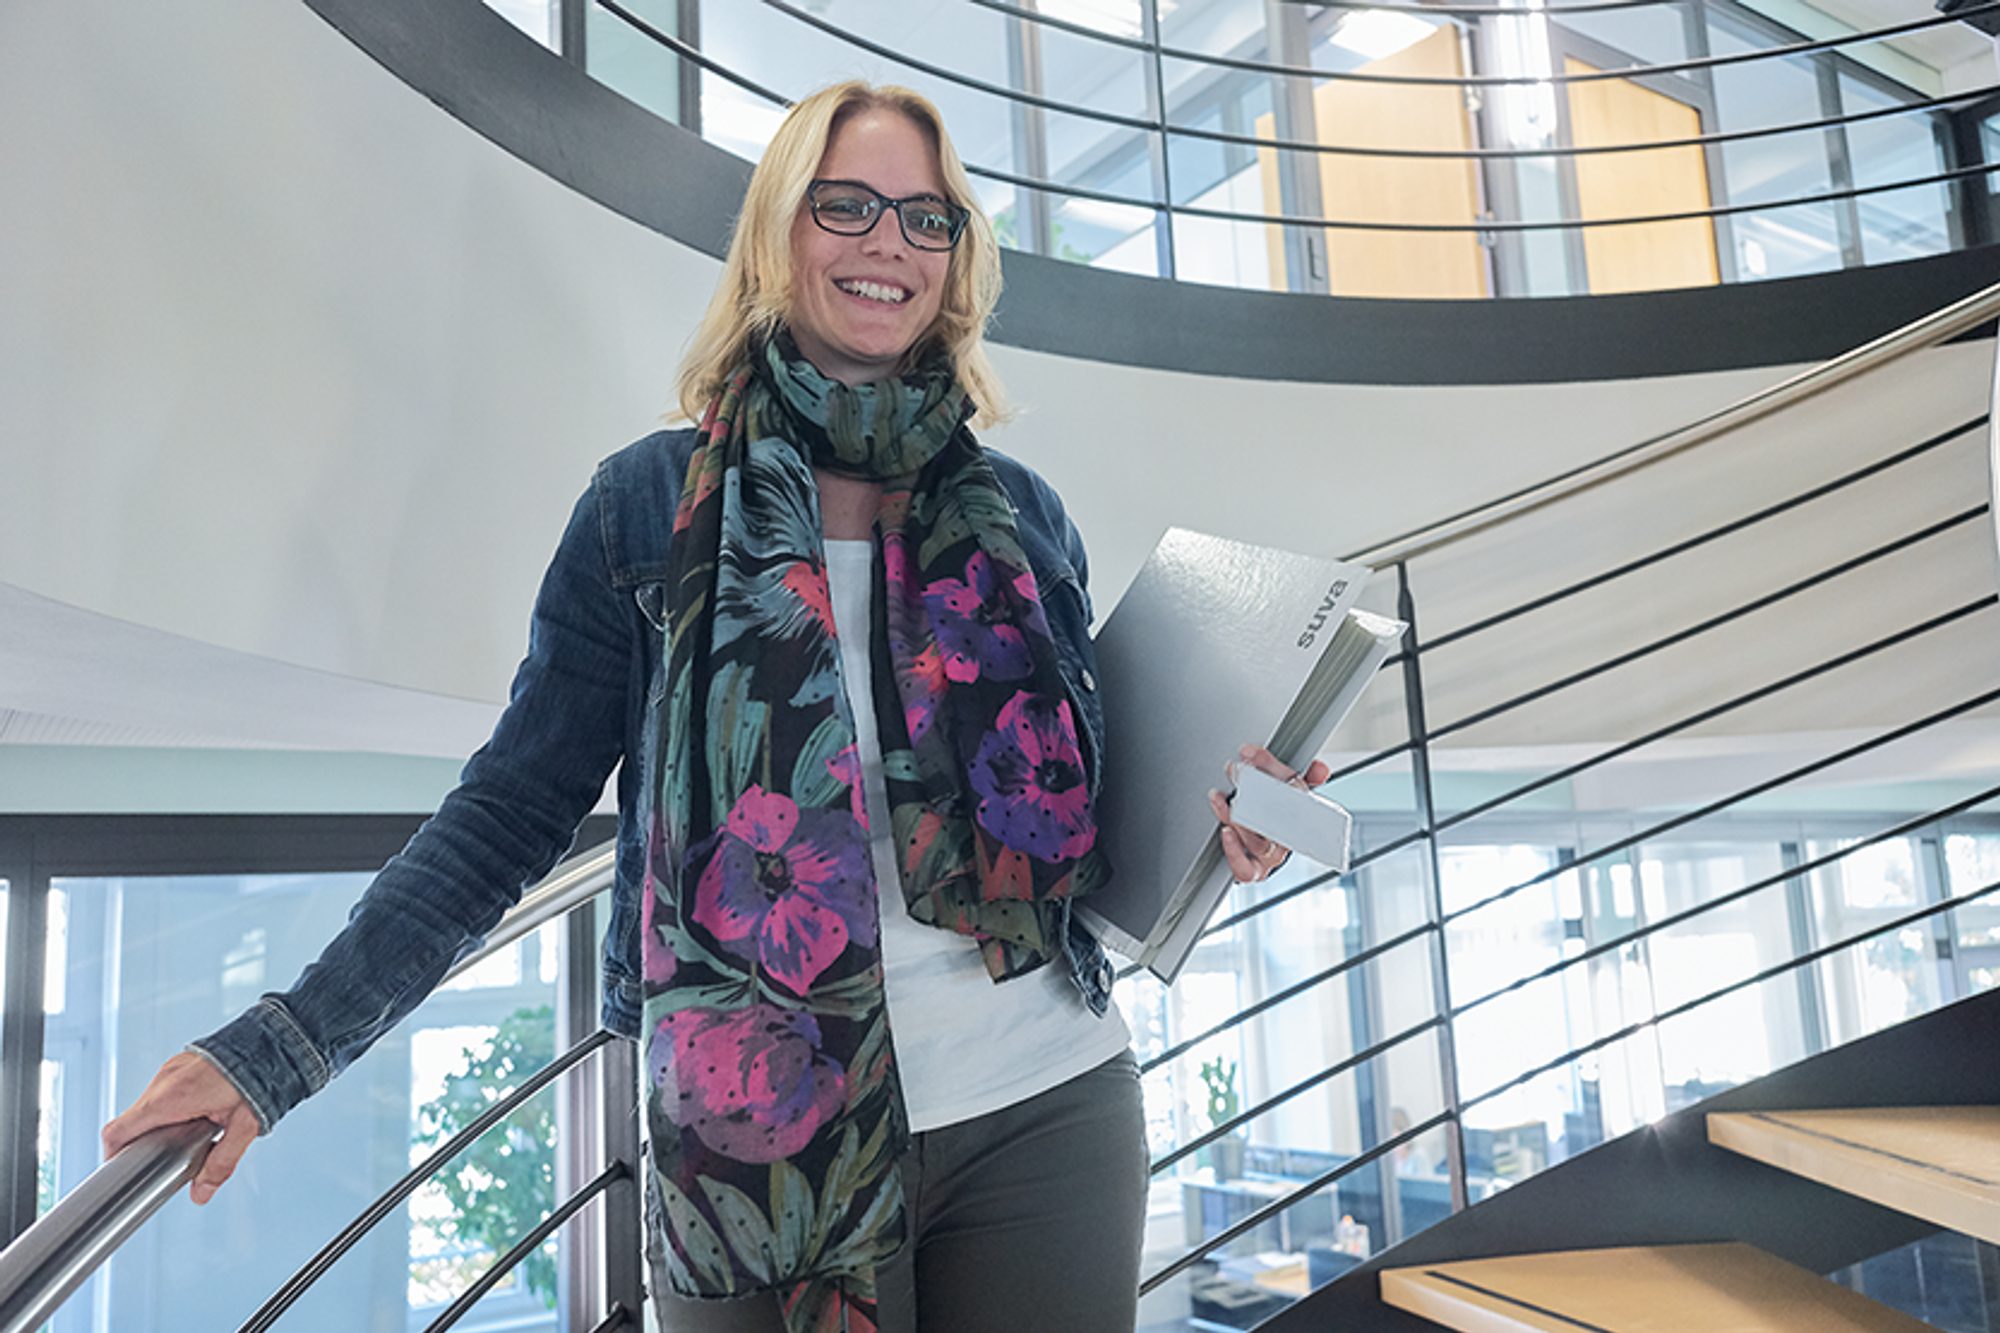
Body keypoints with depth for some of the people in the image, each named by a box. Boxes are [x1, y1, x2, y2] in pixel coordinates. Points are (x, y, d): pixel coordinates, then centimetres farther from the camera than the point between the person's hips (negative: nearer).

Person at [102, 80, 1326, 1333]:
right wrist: (288, 1043, -7)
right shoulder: (655, 502, -1)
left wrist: (1206, 820, -6)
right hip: (762, 1141, -2)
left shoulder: (1022, 515, 6)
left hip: (1042, 1113, 3)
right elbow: (516, 809, -1)